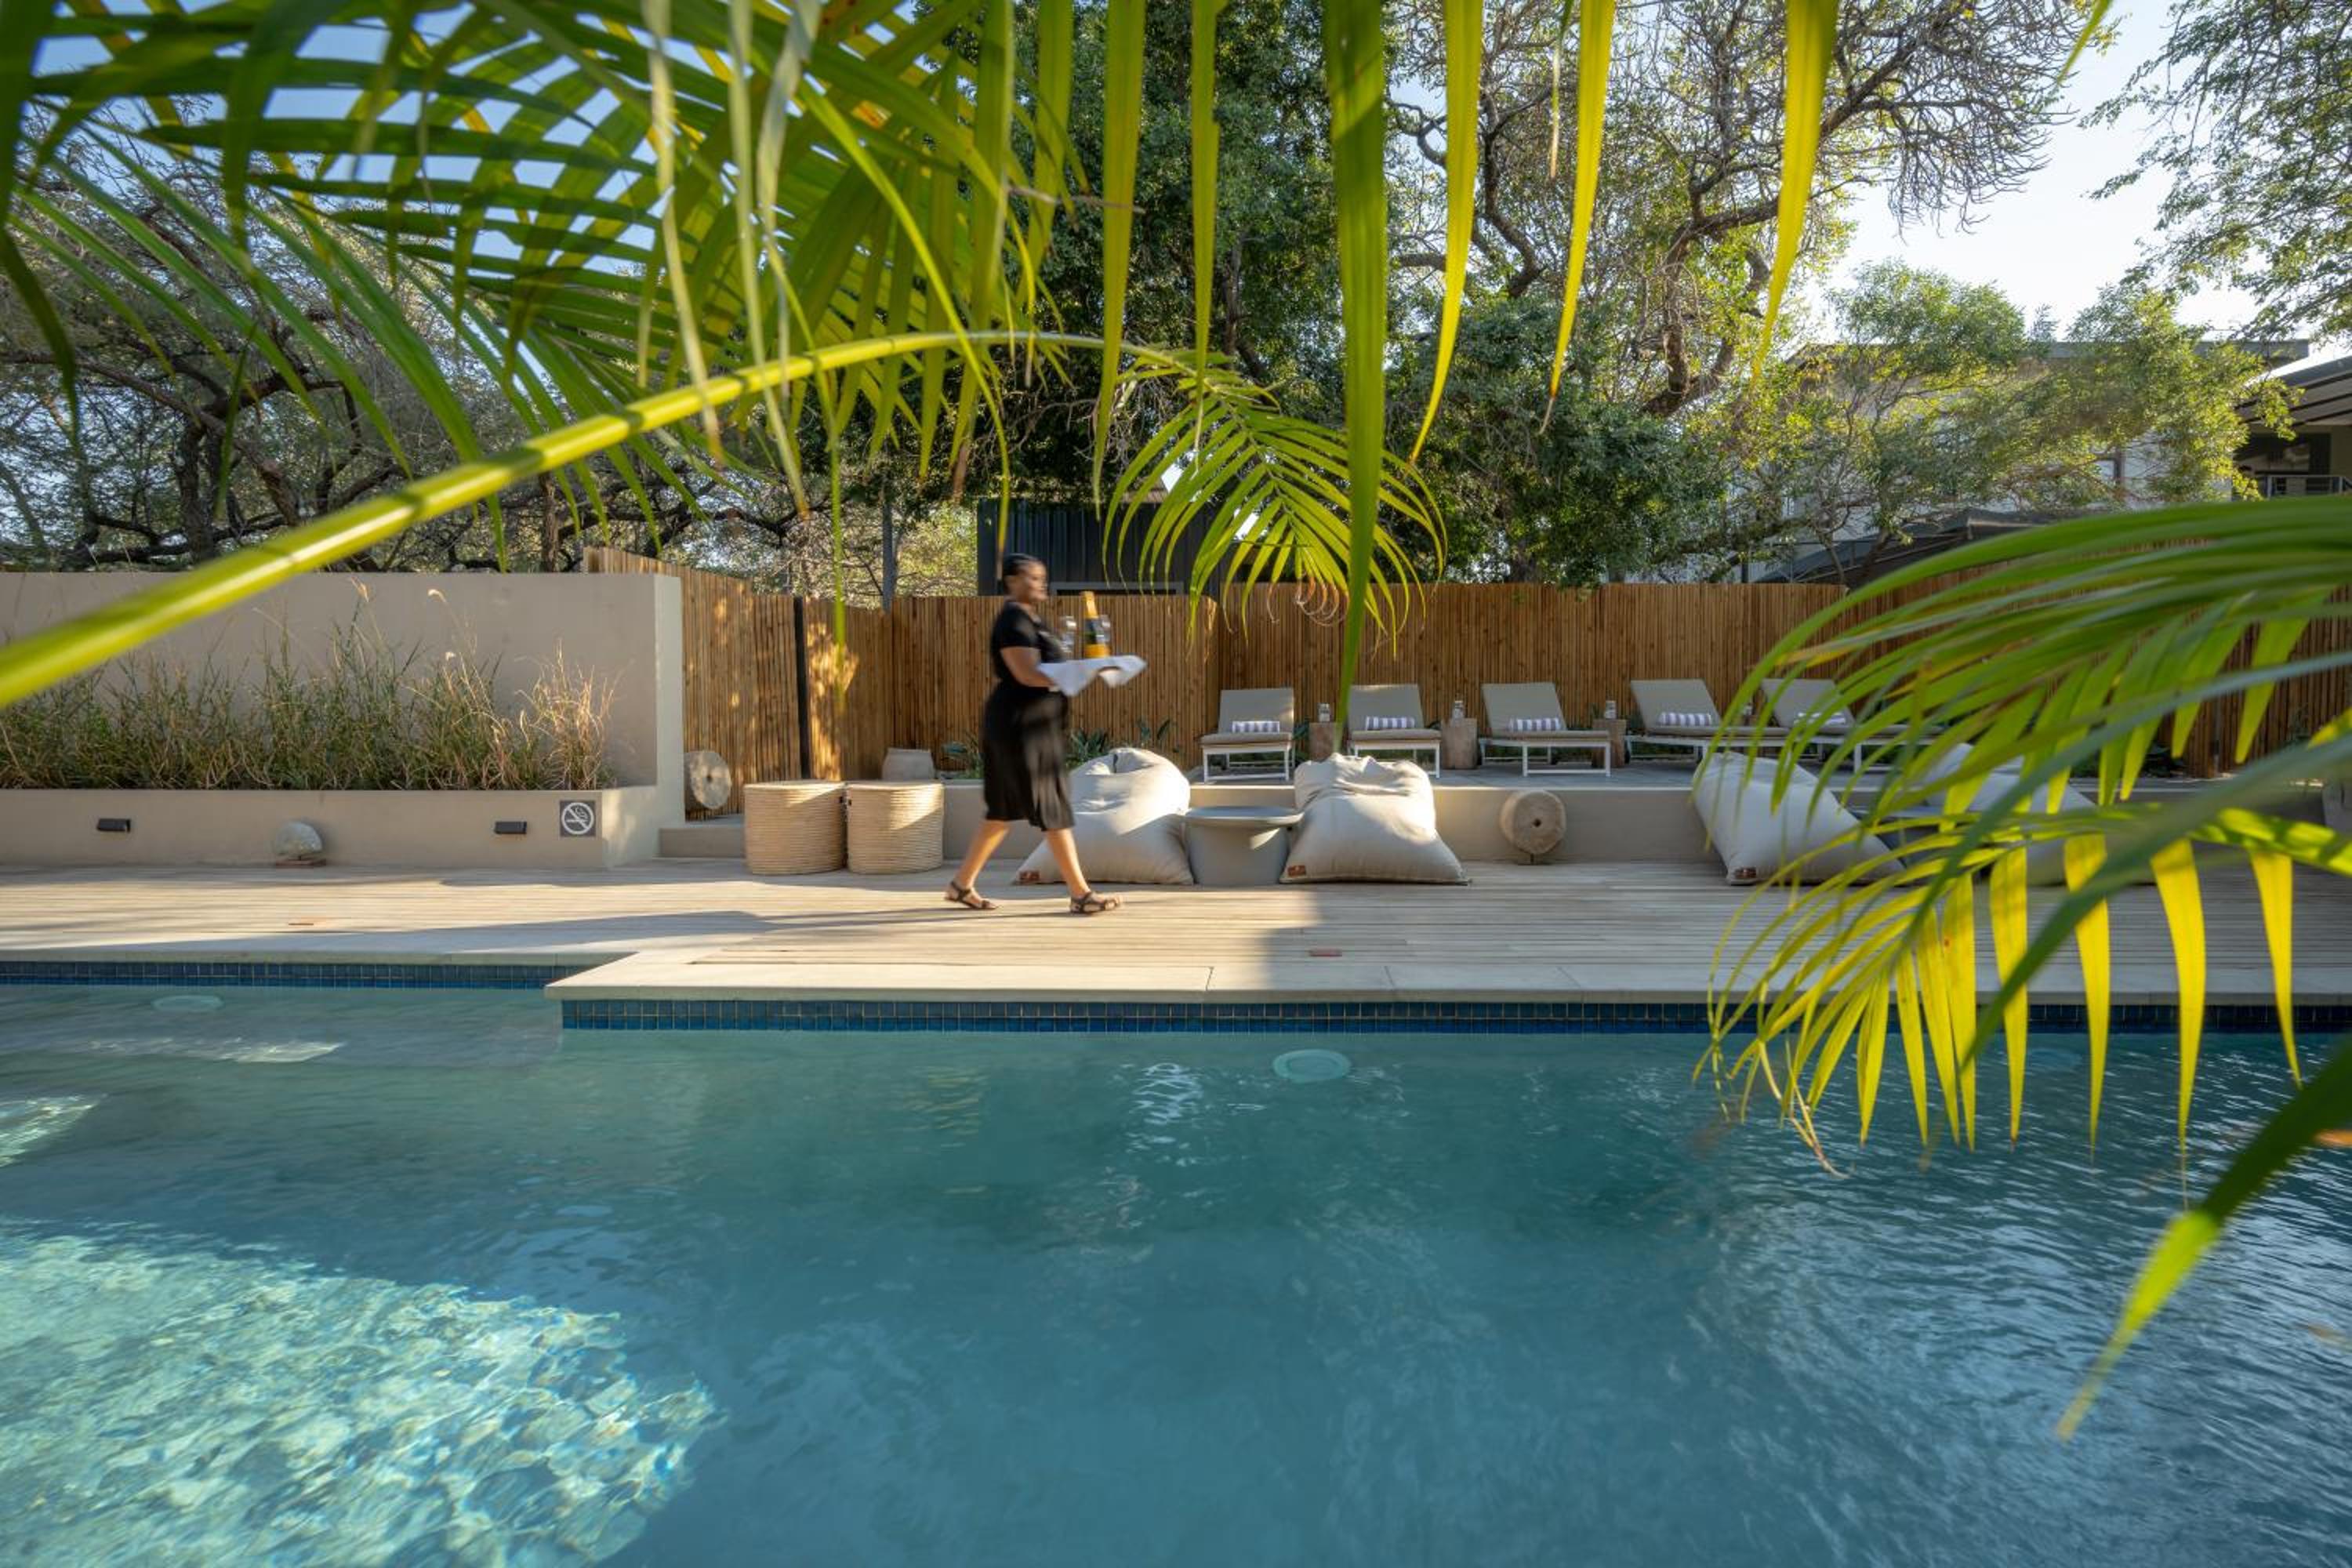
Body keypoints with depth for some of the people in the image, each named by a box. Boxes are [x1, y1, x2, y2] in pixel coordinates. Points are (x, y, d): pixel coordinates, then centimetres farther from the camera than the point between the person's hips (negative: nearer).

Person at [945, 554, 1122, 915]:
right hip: (1019, 726, -10)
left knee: (1005, 811, 14)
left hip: (1033, 727, 10)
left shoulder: (1031, 619, 18)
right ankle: (1081, 894, 0)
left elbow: (1048, 667, 25)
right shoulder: (1013, 620, -13)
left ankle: (962, 883, 22)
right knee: (1053, 809, -6)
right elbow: (1028, 674, -24)